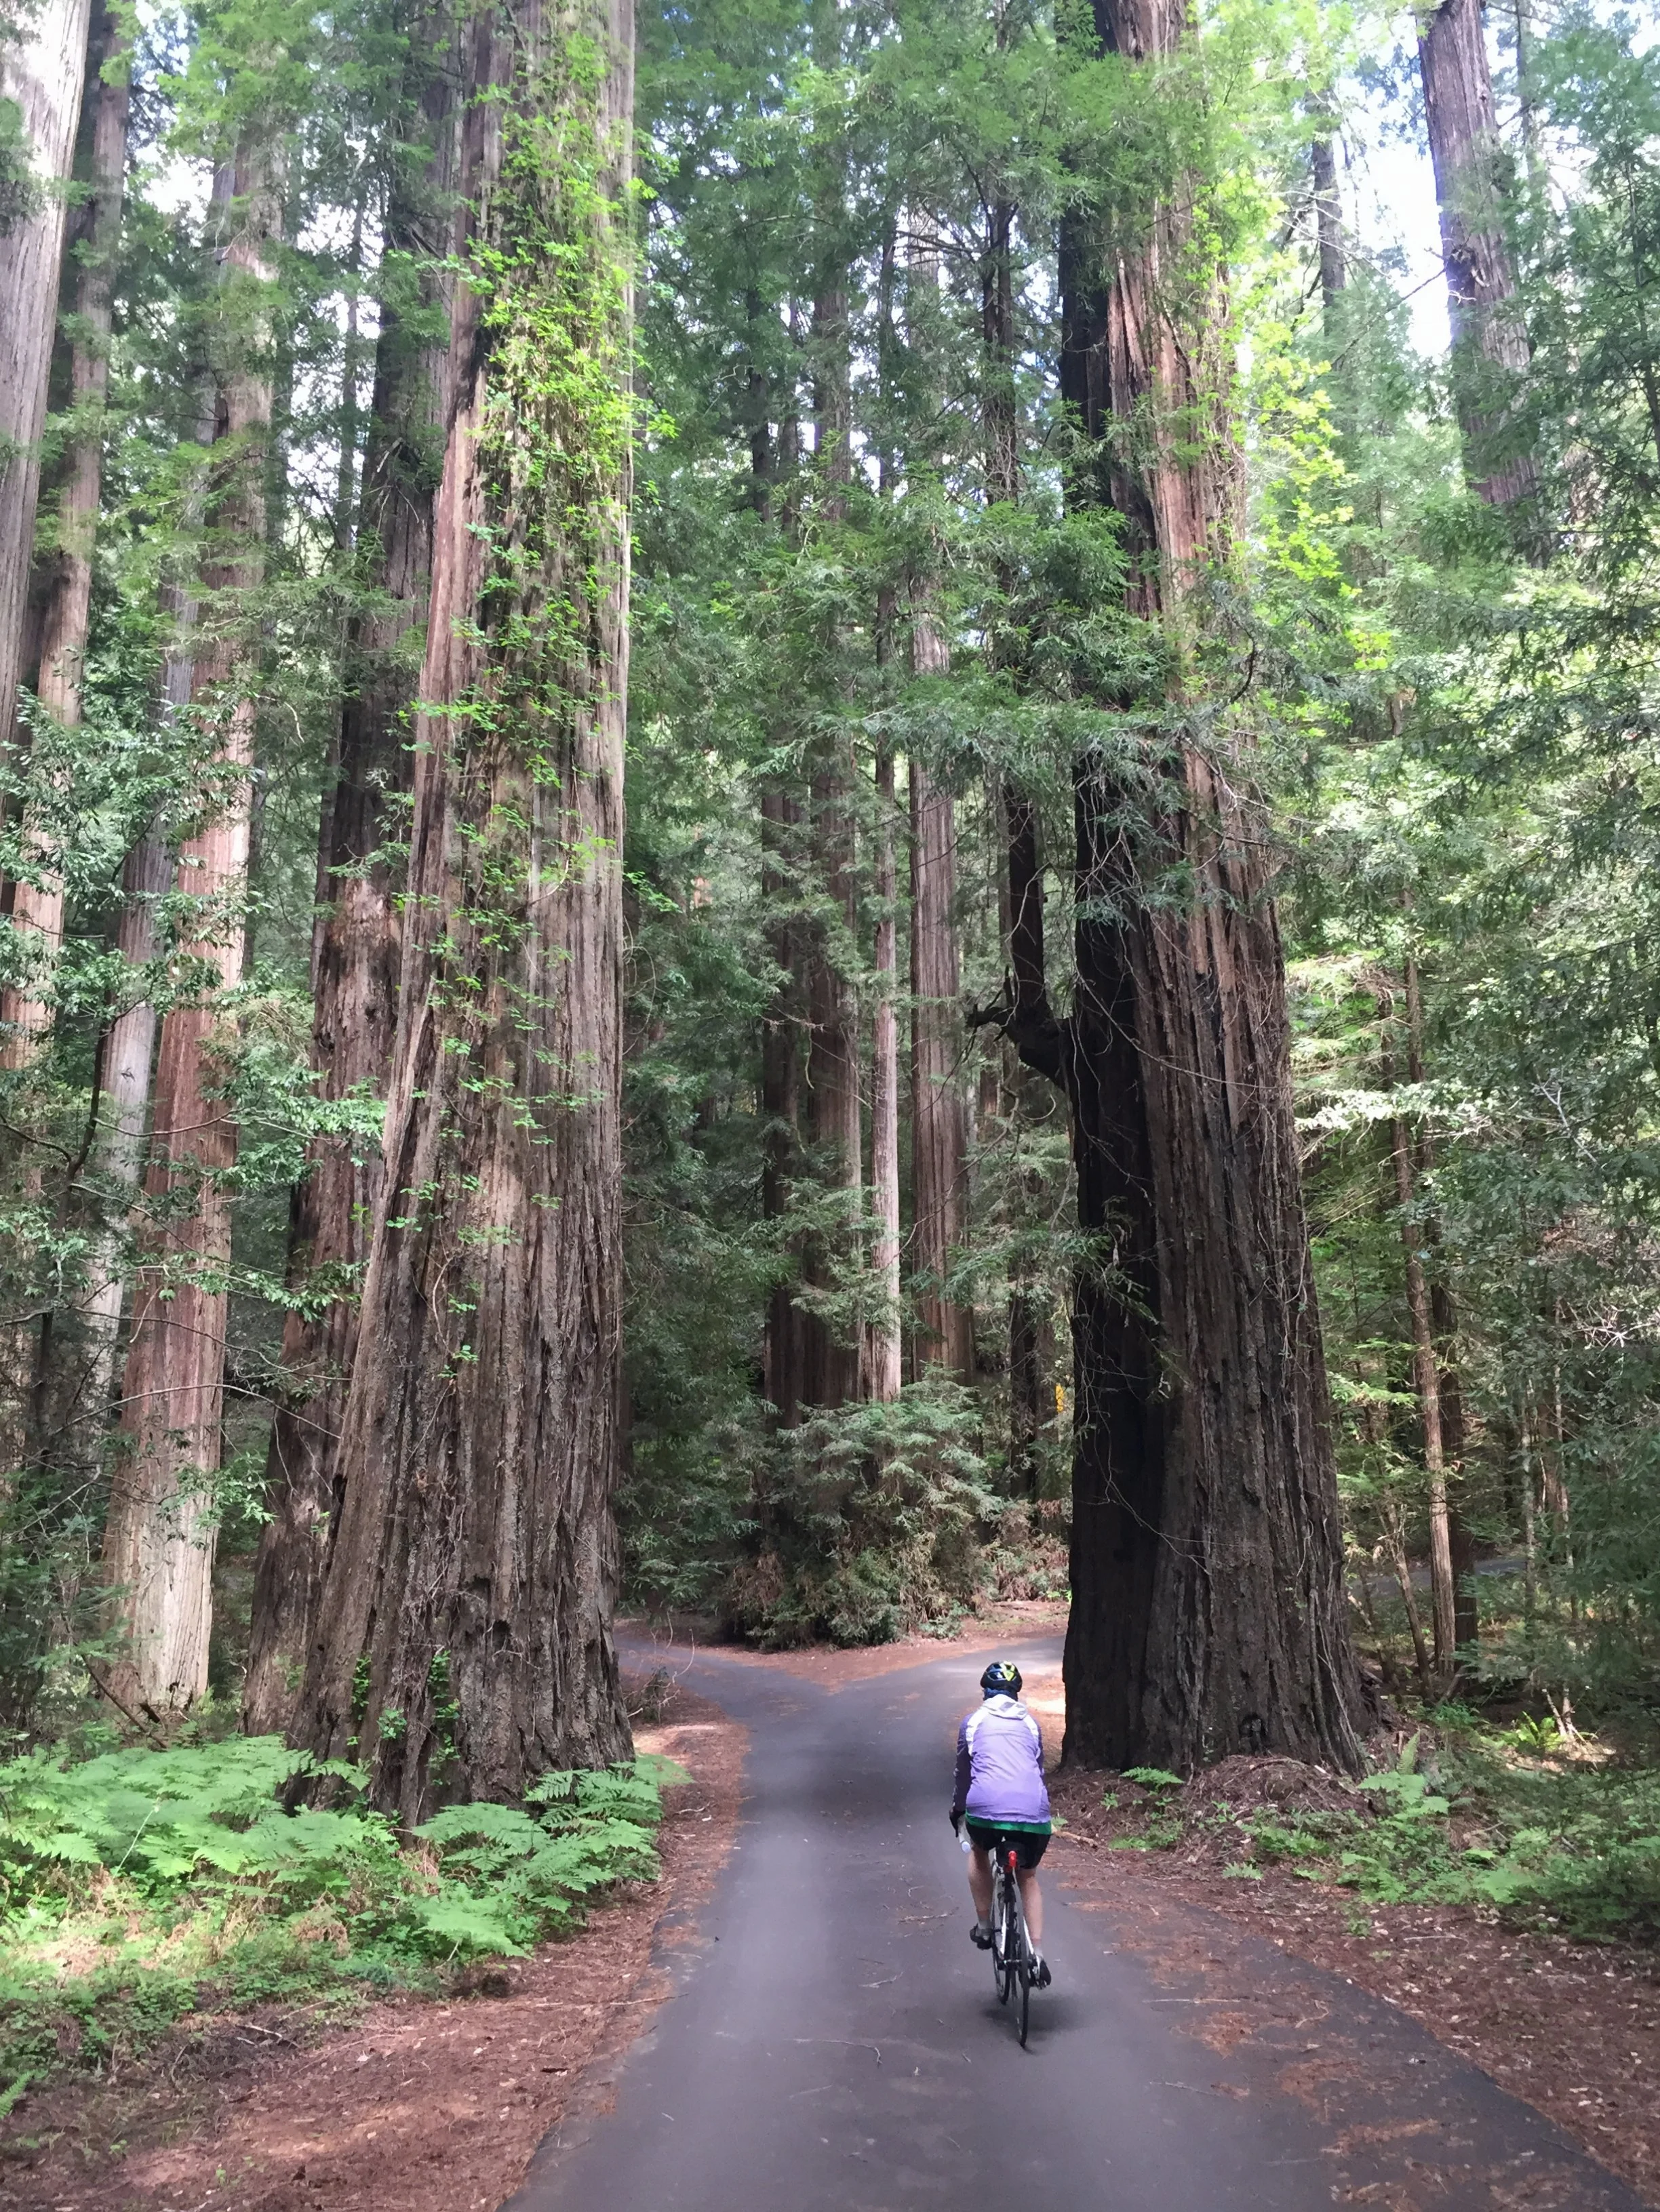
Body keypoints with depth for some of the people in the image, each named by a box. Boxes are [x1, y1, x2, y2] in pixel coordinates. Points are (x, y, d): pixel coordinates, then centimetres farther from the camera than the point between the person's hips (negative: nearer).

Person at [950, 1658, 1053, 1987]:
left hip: (986, 1808, -2)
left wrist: (957, 1808, 40)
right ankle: (1038, 1955, 12)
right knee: (1028, 1878, 25)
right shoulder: (1030, 1723, 22)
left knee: (979, 1853, 32)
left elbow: (963, 1771, 24)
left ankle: (983, 1928, 28)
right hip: (1034, 1812, 2)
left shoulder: (974, 1721, 17)